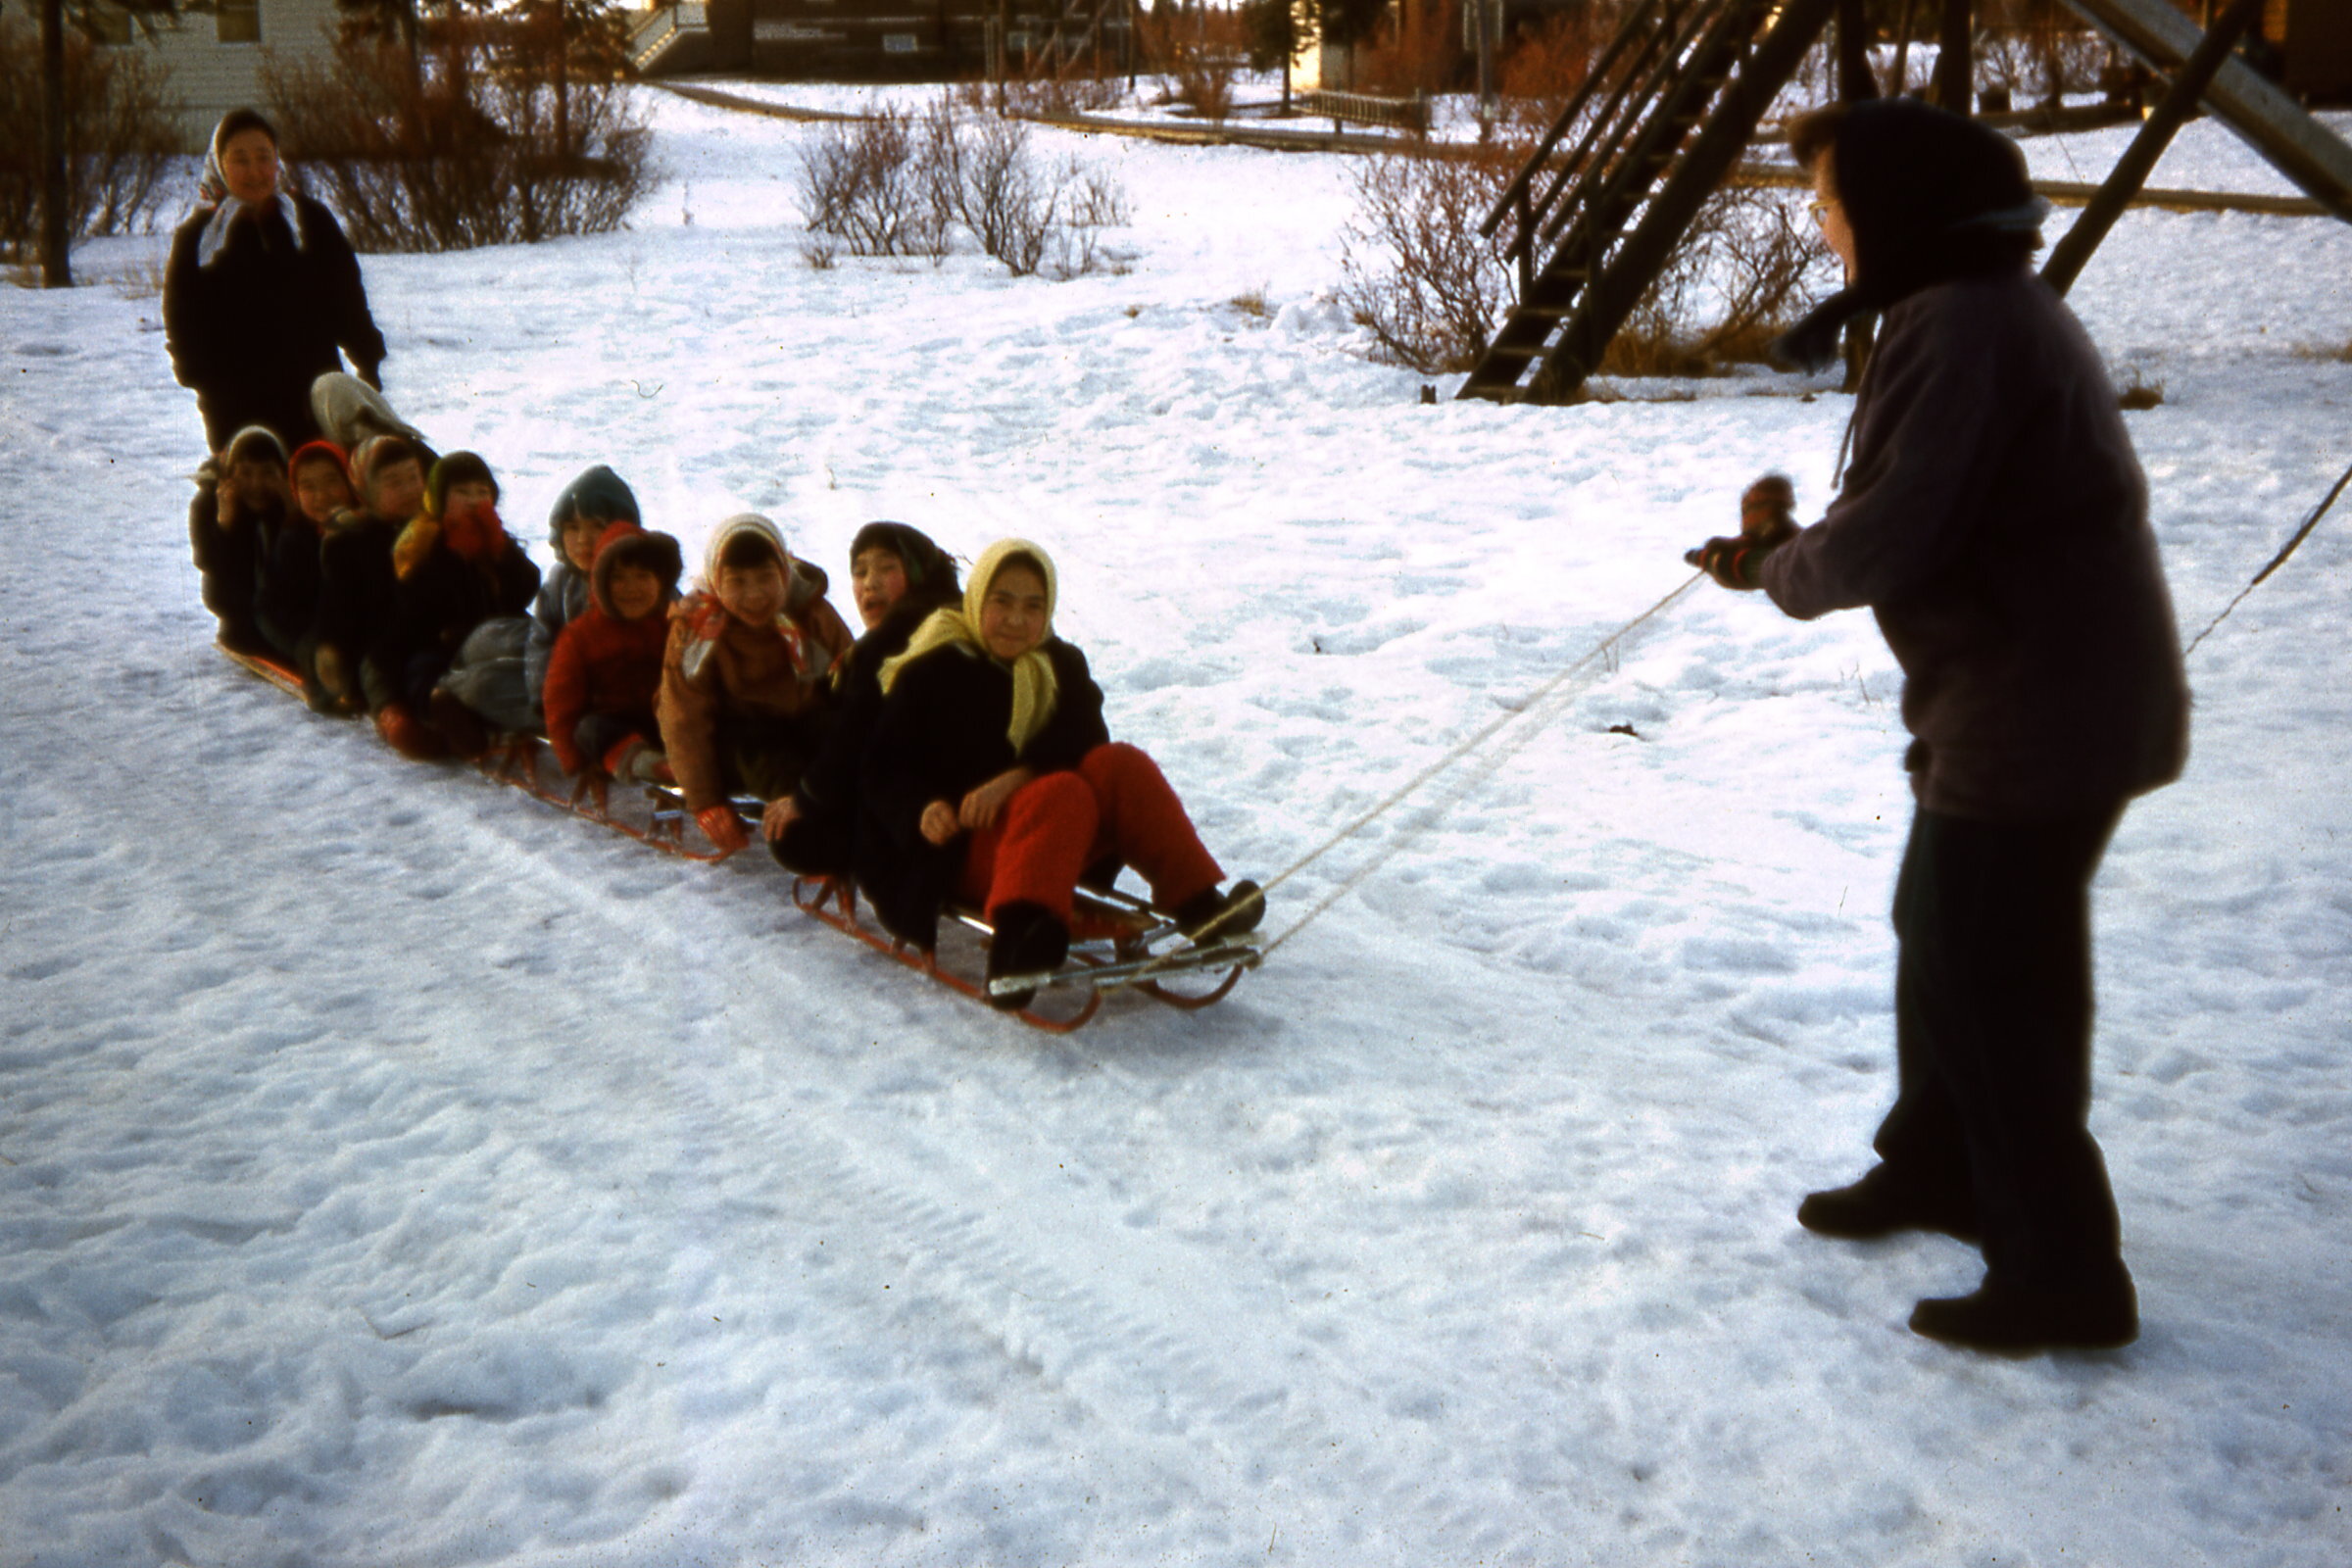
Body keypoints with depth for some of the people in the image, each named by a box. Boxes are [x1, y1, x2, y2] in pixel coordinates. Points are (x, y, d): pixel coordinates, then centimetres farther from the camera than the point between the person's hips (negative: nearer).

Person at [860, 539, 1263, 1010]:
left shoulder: (1060, 666, 14)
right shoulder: (931, 672, 2)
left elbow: (1085, 739, -4)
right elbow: (883, 768, -2)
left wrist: (1015, 779, -23)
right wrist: (923, 809, -24)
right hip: (963, 852, -5)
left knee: (1119, 765, -22)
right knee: (1063, 793, -35)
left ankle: (1200, 907, -30)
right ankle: (1015, 948, -60)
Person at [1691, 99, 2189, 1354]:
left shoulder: (1957, 327, -21)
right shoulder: (1998, 306, 13)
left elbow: (1886, 537, -25)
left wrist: (1779, 572, -5)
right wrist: (1789, 554, 5)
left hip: (2036, 716, -11)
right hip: (2063, 693, 11)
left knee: (1992, 982, -1)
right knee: (1942, 932, 22)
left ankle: (2063, 1275, 12)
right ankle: (1939, 1168, 40)